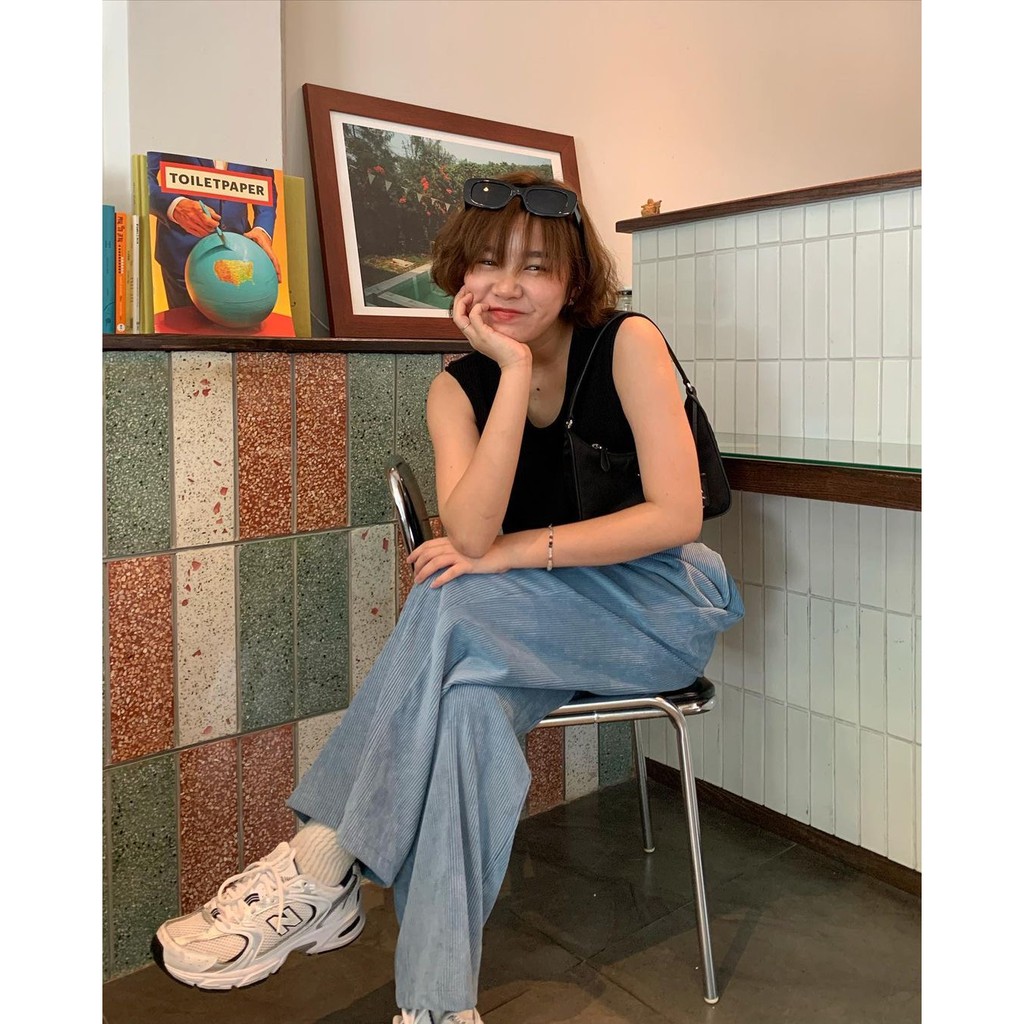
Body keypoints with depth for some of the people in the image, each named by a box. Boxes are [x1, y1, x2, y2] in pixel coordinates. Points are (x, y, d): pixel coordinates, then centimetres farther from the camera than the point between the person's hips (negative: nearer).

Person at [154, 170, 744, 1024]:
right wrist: (516, 371, -22)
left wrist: (513, 551, -21)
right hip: (542, 623, 3)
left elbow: (677, 514, -18)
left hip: (664, 602, -3)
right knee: (466, 697, -32)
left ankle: (318, 867, -19)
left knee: (454, 602, -30)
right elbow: (472, 534, -20)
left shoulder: (628, 344, -10)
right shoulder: (460, 387, -1)